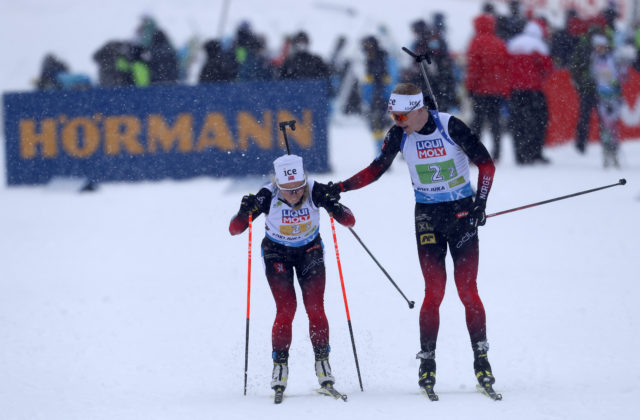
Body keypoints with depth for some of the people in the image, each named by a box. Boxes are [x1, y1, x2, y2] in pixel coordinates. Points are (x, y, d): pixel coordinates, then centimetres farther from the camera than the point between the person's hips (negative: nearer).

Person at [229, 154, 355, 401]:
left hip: (310, 251, 1)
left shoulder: (316, 192, -26)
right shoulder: (268, 196, -28)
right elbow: (235, 229, -26)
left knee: (315, 308, -11)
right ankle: (280, 366, -2)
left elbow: (349, 221, -25)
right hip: (277, 253, -1)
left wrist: (336, 208, -45)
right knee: (286, 309, -15)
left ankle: (322, 362, 4)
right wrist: (245, 212, -46)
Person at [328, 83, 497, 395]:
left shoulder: (451, 127, -14)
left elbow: (486, 163, -8)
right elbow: (376, 169, 6)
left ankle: (481, 359, 2)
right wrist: (340, 188, -4)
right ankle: (427, 361, -2)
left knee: (467, 290, -6)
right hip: (427, 216, 2)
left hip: (462, 213, -2)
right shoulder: (399, 134, -5)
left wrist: (480, 204, -16)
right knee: (434, 291, -8)